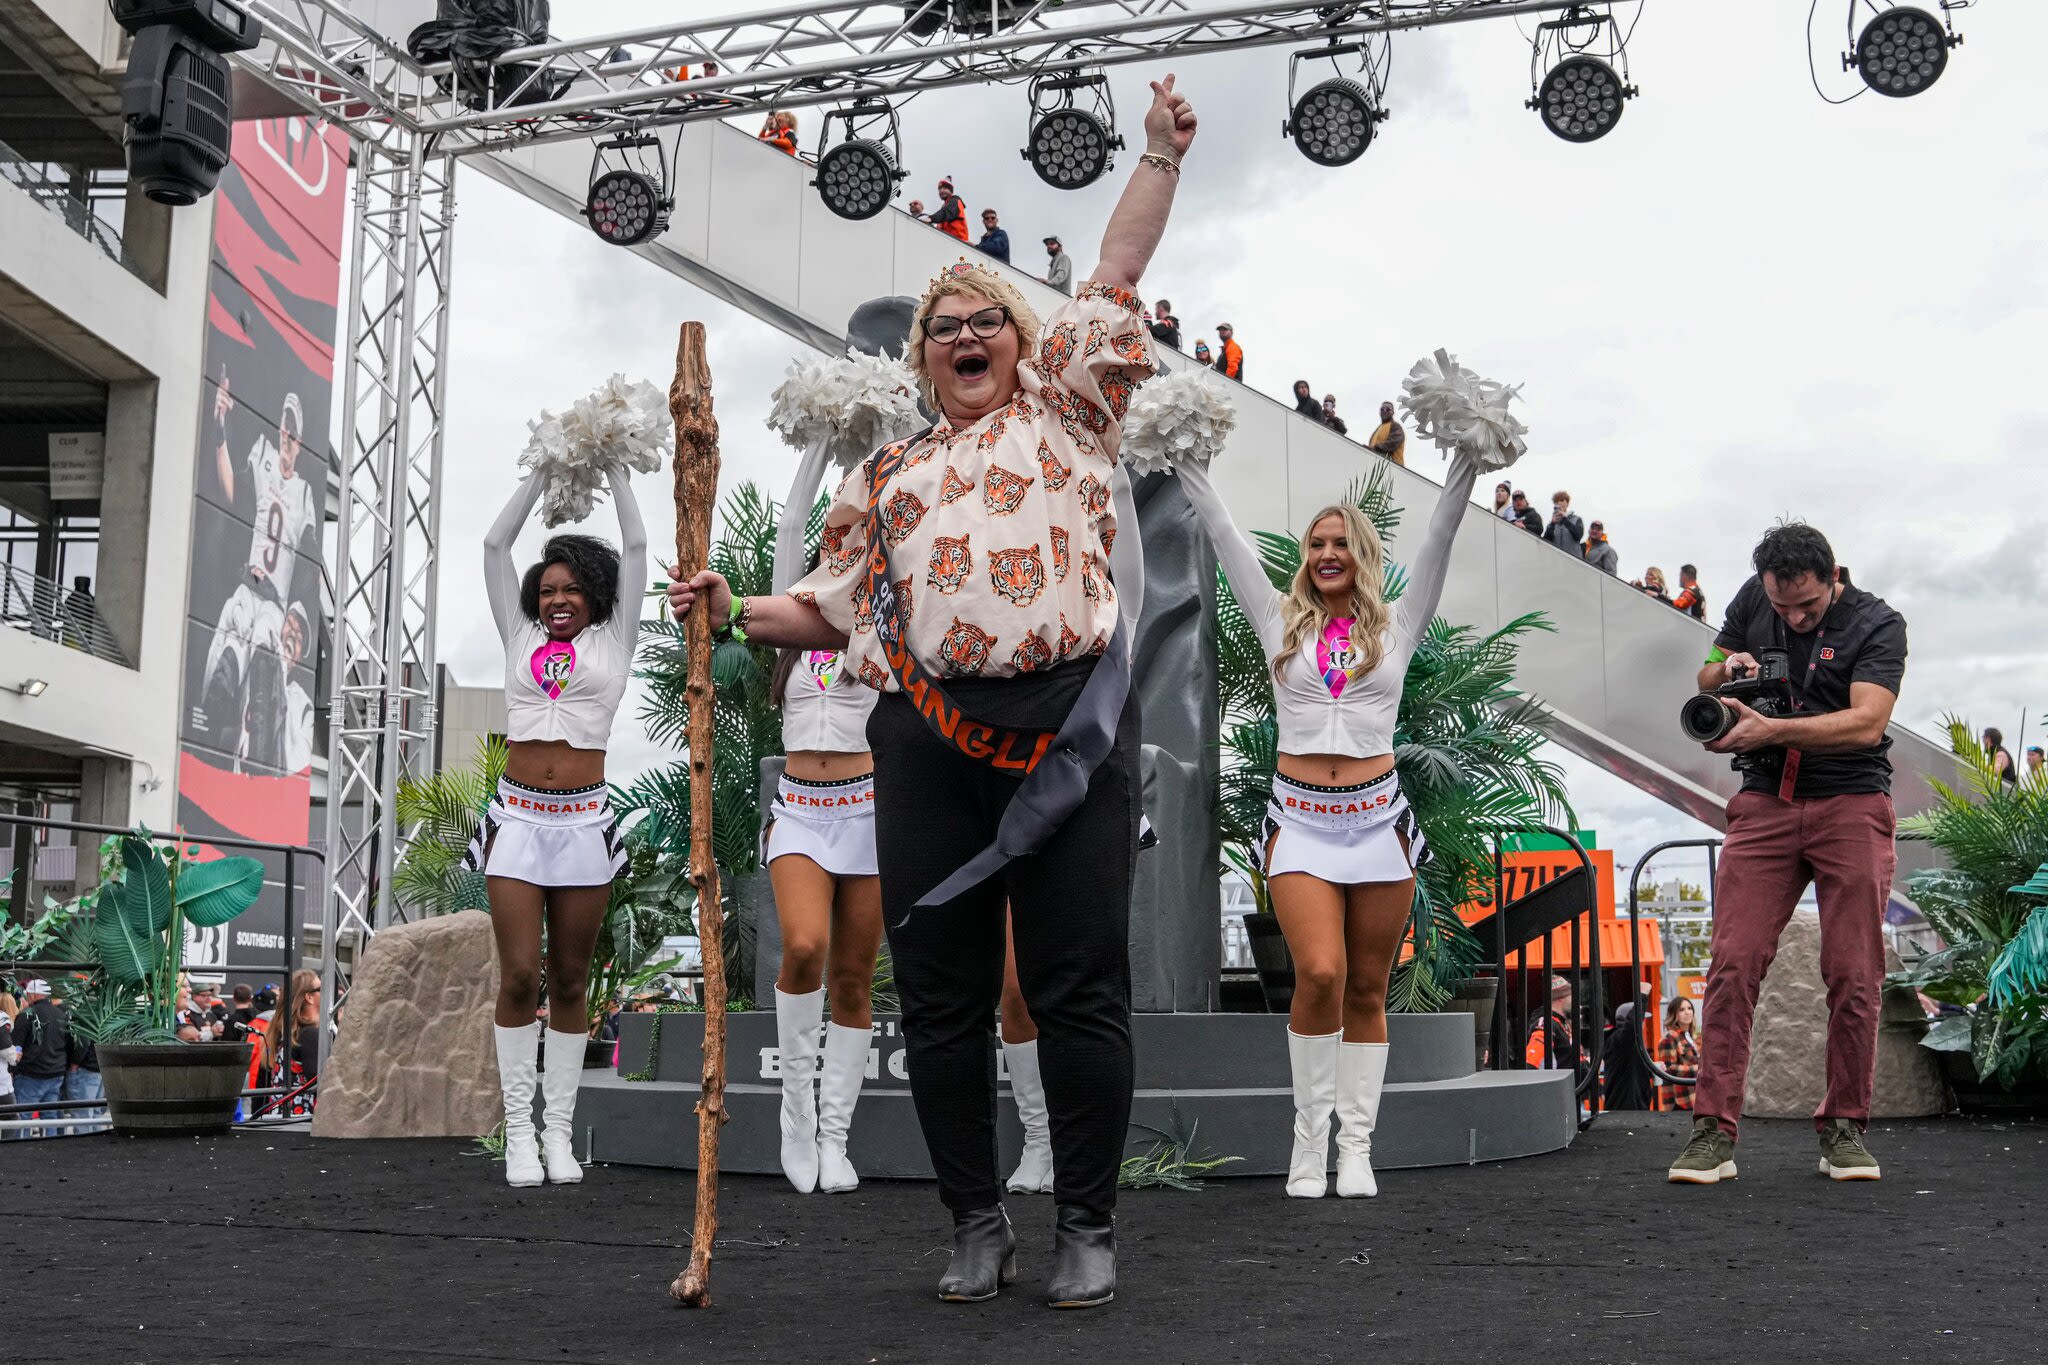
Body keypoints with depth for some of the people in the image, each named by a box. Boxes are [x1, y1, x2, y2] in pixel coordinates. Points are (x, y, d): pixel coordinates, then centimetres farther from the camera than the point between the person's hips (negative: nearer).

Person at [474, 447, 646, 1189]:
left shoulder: (611, 642, 11)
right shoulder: (521, 641, 14)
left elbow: (635, 549, 10)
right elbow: (496, 545, 17)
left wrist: (616, 471, 18)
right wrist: (541, 471, 21)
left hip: (584, 821, -1)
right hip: (517, 817, 1)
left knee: (569, 980, 3)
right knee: (518, 976, -5)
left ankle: (558, 1131, 9)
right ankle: (519, 1131, 2)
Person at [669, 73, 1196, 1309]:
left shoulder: (1064, 406, 16)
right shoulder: (891, 474, 23)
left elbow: (1120, 270, 11)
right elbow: (836, 608, 22)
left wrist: (1162, 152, 8)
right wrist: (736, 610, 8)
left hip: (1068, 720, -3)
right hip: (932, 738, 3)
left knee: (1080, 981, -2)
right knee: (940, 989, 4)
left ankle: (1088, 1227, 9)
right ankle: (978, 1224, 18)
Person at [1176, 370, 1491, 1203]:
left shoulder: (1395, 626, 9)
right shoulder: (1282, 621, 9)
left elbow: (1436, 541, 4)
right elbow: (1226, 538, 9)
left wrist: (1467, 464, -3)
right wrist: (1186, 461, 8)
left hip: (1376, 820, 1)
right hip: (1300, 821, -1)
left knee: (1367, 991, 4)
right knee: (1319, 974, -16)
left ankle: (1356, 1147, 11)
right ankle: (1310, 1132, 1)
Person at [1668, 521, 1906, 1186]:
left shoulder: (1877, 624, -6)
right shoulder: (1753, 601, 8)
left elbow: (1866, 723, -19)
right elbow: (1706, 678, 20)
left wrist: (1767, 730, -30)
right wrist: (1729, 668, -4)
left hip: (1851, 806, -2)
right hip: (1765, 805, 3)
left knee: (1854, 976, -3)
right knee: (1732, 964, -8)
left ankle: (1843, 1129, 11)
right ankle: (1714, 1130, -7)